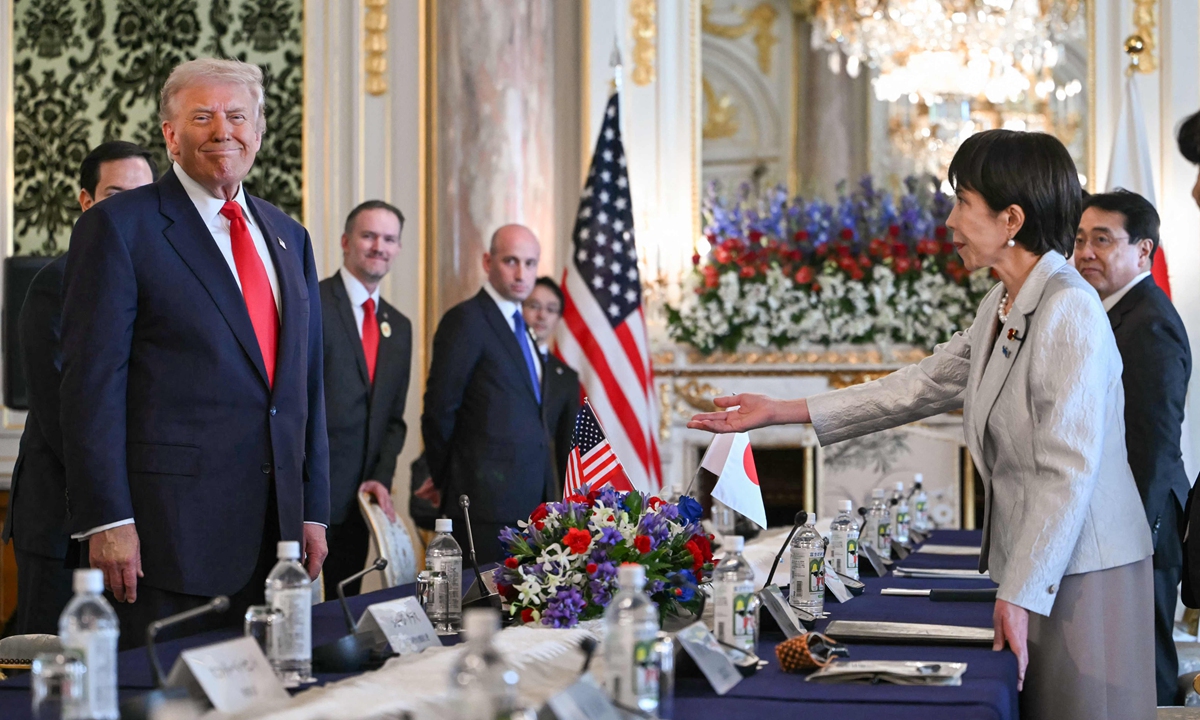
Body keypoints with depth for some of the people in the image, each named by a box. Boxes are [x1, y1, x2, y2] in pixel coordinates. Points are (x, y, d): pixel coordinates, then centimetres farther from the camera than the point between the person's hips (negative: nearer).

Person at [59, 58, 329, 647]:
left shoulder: (287, 236, 16)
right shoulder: (118, 226, -3)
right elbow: (91, 383, -8)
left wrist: (313, 511, 12)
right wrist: (107, 521, -14)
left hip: (277, 530, 6)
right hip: (170, 528, -6)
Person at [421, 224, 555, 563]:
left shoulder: (518, 325, 19)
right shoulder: (466, 320, -8)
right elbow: (439, 408, -10)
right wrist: (447, 481, -1)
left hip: (529, 497, 8)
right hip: (489, 499, -8)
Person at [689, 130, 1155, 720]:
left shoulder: (1069, 311, -18)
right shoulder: (1002, 307, 12)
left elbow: (1067, 470, -21)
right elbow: (926, 385, 17)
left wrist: (1019, 596, -21)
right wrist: (783, 412, 16)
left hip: (1079, 572, -9)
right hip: (1028, 564, 9)